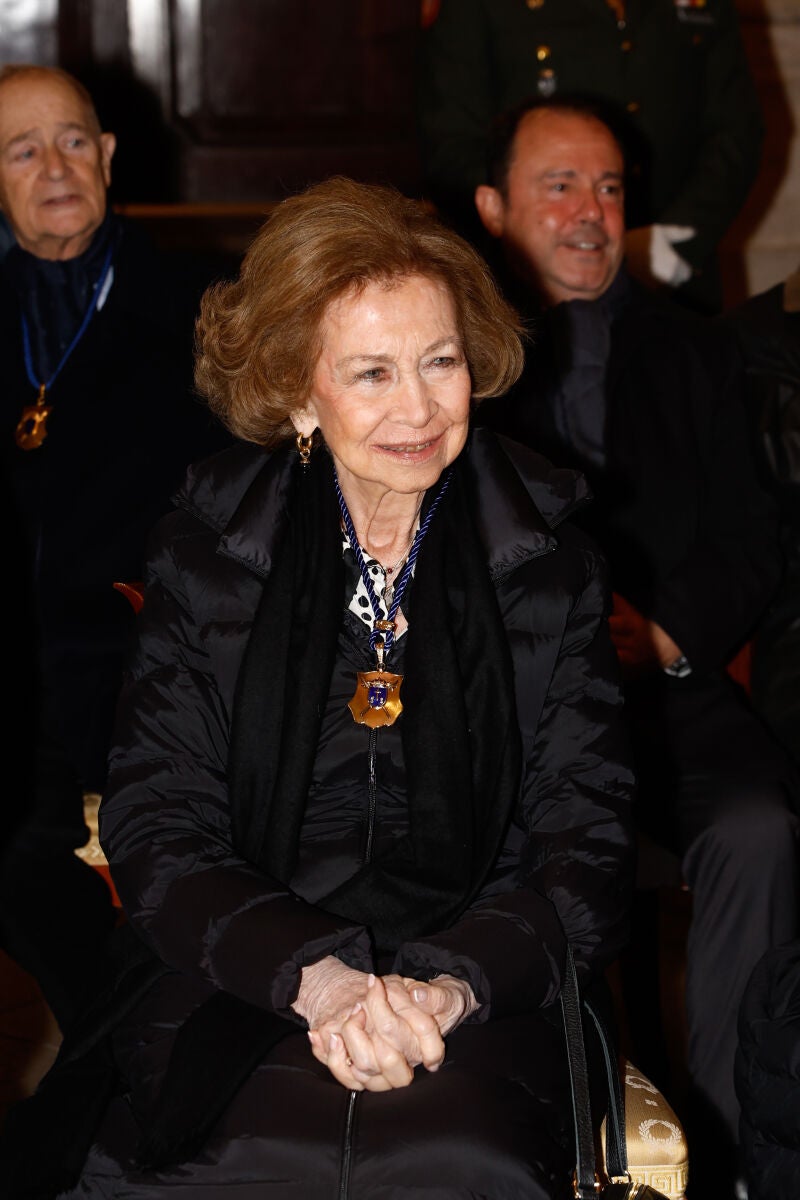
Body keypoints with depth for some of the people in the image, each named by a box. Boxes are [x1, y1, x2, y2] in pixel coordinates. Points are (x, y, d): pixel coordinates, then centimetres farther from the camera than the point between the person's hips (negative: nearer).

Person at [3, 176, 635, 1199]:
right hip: (240, 988, 0)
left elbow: (585, 843, 4)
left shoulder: (552, 562, 7)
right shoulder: (204, 556, 7)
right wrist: (317, 979, -17)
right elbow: (156, 831, 2)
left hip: (484, 990, 0)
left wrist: (448, 987, -16)